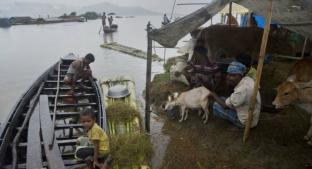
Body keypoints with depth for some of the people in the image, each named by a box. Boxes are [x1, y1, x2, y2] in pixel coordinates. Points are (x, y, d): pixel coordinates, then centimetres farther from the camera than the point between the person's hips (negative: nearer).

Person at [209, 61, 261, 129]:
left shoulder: (241, 90, -35)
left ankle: (238, 123, 6)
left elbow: (225, 105, -21)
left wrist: (214, 95, -5)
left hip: (246, 122, -8)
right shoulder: (247, 79, -9)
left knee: (216, 106, -9)